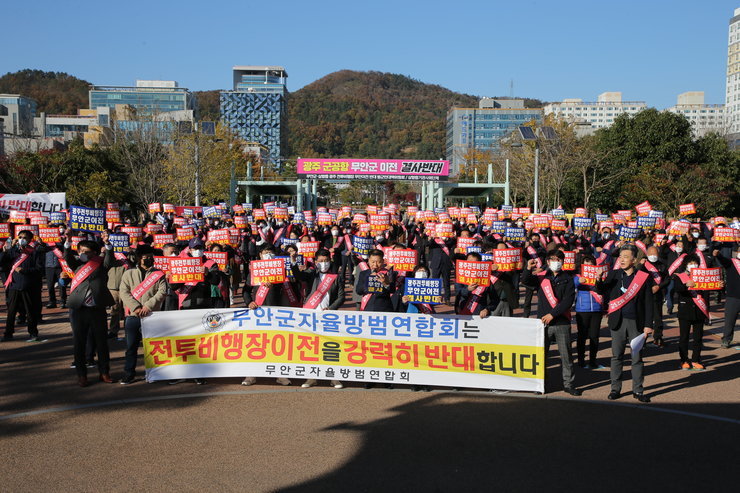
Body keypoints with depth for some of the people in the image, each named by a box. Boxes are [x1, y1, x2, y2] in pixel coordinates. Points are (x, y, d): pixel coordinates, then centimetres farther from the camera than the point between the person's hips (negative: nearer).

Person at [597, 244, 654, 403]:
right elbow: (605, 294, 2)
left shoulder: (644, 277, 0)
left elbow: (648, 303, 0)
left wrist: (648, 324, -4)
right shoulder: (613, 275, 5)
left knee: (637, 358, 6)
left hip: (636, 322, -1)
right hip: (618, 321, 1)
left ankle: (638, 390, 17)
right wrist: (599, 281, -16)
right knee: (616, 357, 7)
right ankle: (615, 389, 16)